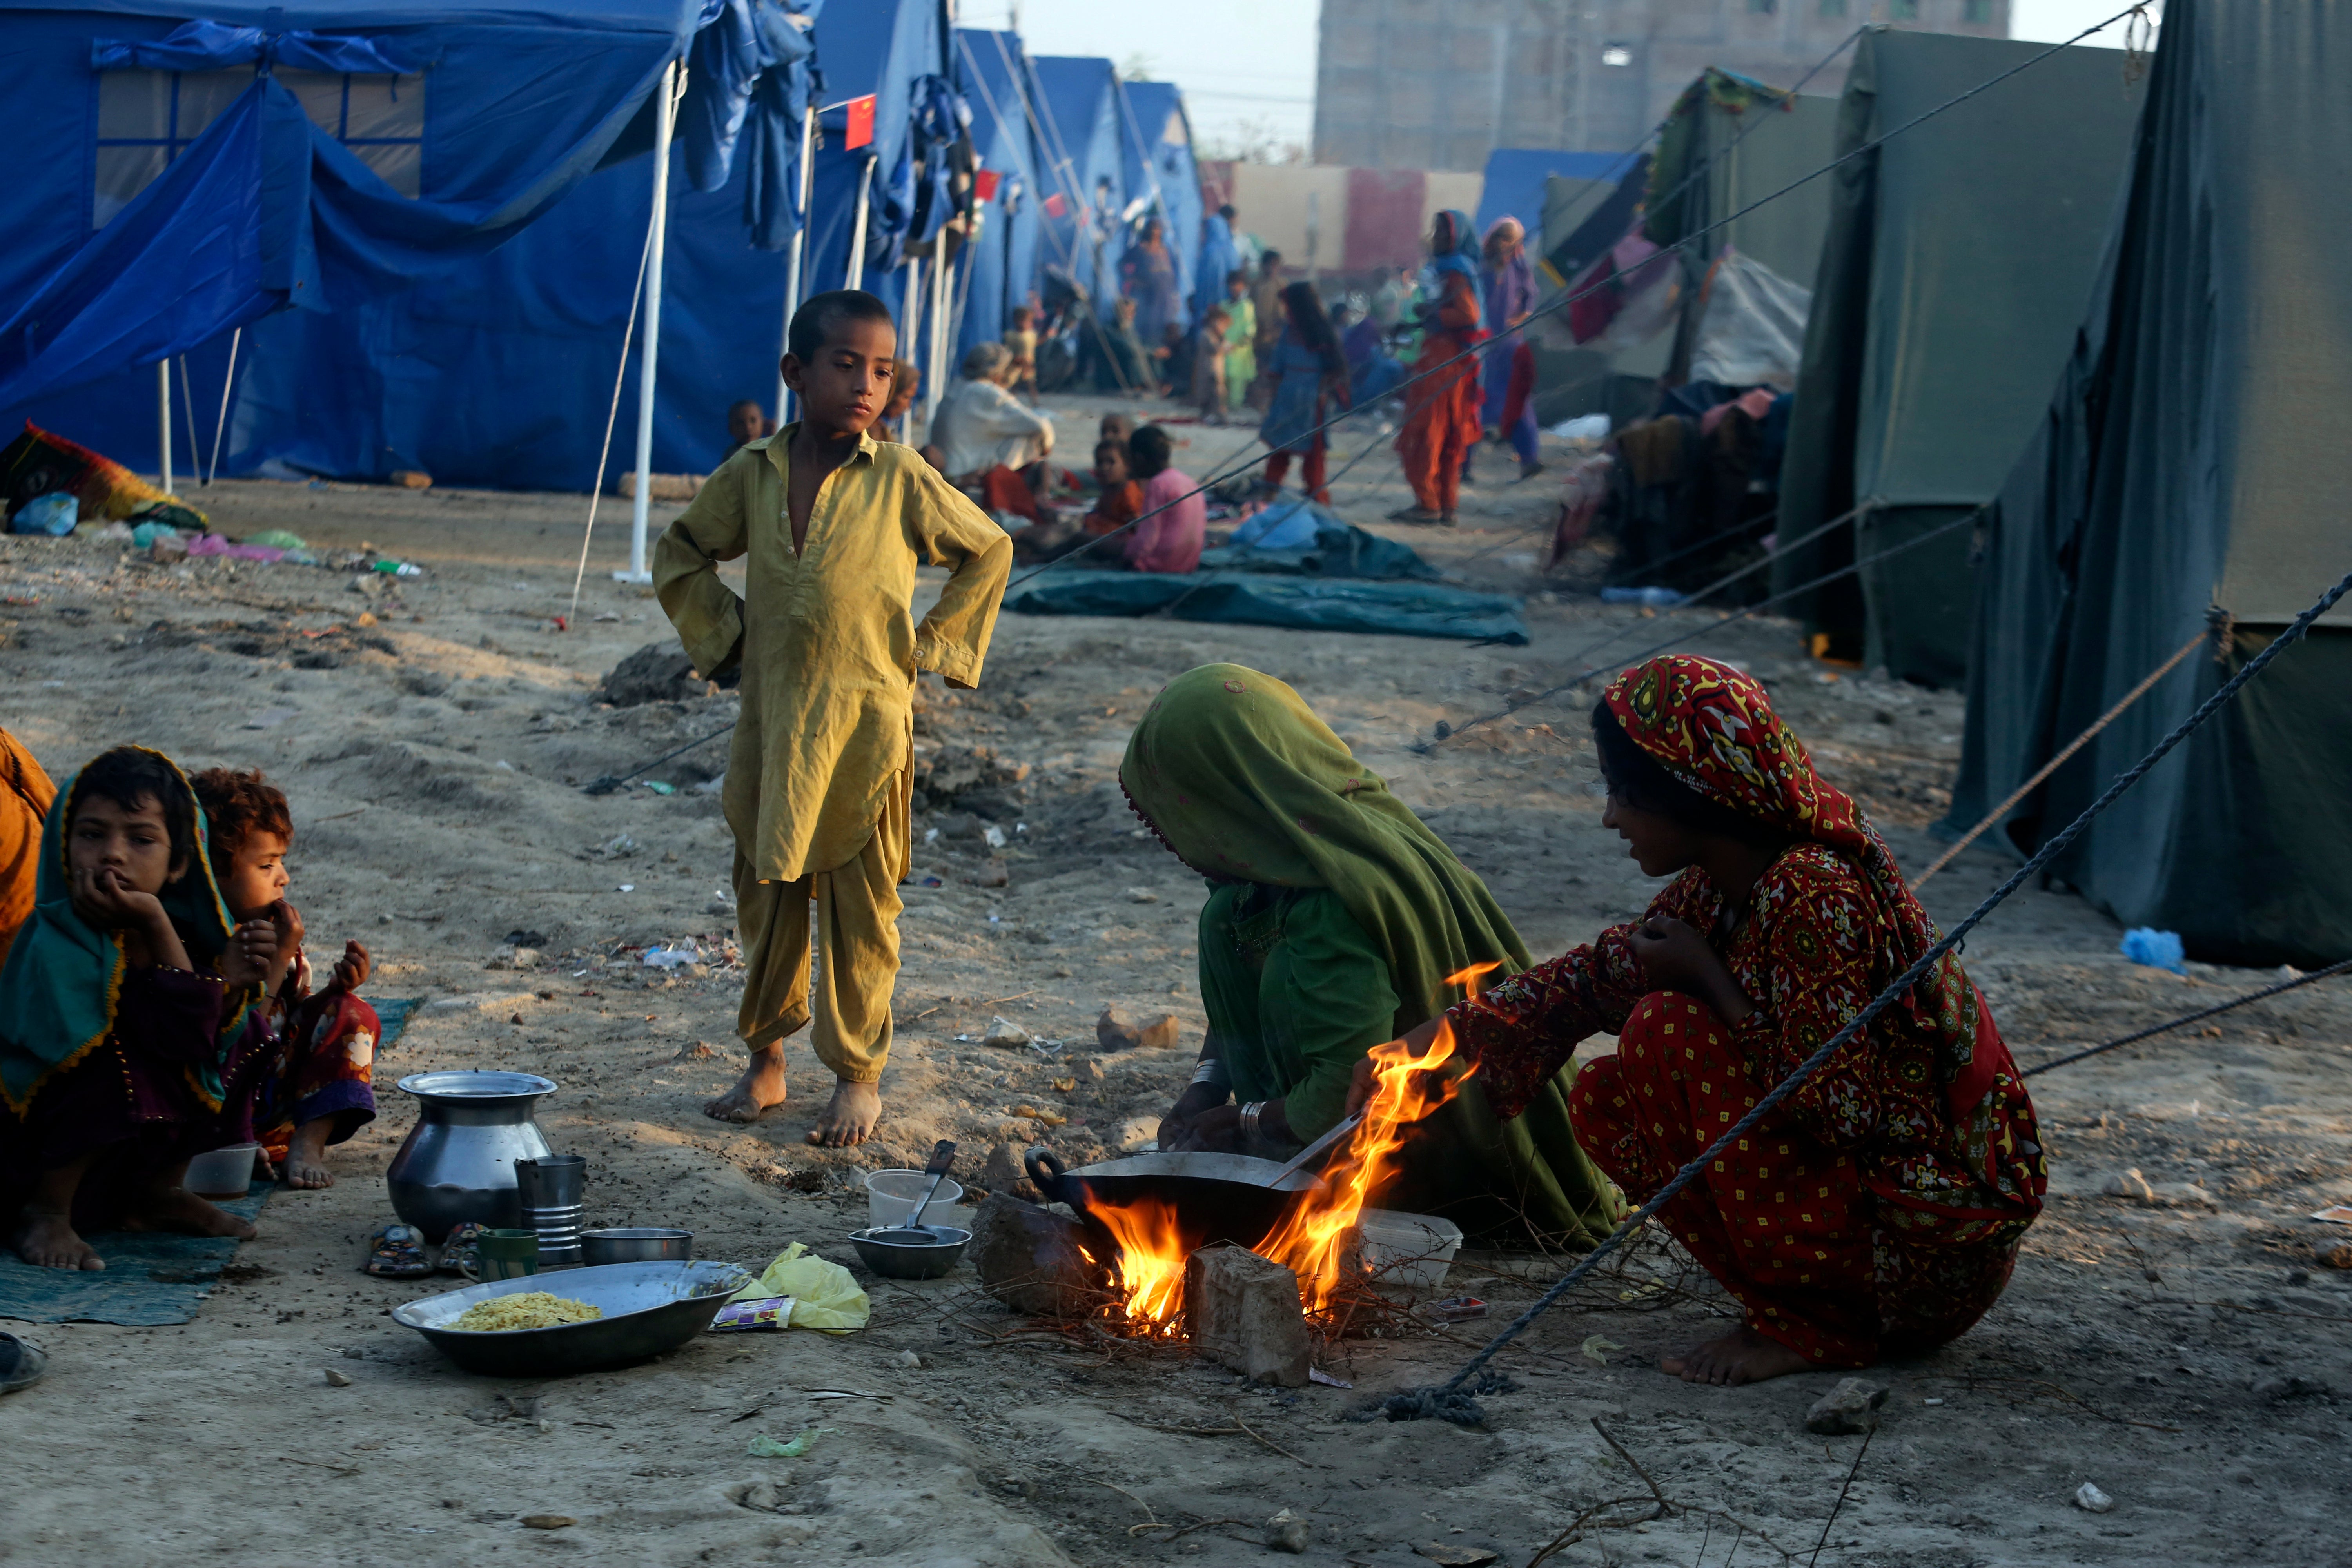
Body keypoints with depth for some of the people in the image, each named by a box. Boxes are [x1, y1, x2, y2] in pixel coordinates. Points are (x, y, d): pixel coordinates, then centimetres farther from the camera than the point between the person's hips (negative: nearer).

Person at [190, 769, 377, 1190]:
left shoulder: (273, 930, 7)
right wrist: (279, 959, -22)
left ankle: (309, 1142, -19)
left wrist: (337, 987, -5)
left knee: (355, 1016, -7)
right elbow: (245, 1034, -24)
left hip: (279, 1091, 8)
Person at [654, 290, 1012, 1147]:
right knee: (766, 894, 12)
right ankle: (765, 1061, 26)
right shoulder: (751, 473, 1)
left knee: (860, 905, 5)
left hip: (865, 728, -3)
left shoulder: (901, 479, -6)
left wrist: (932, 645, 3)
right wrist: (723, 636, 8)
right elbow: (679, 554, 18)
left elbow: (989, 552, 7)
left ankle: (858, 1076, 17)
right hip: (770, 724, 3)